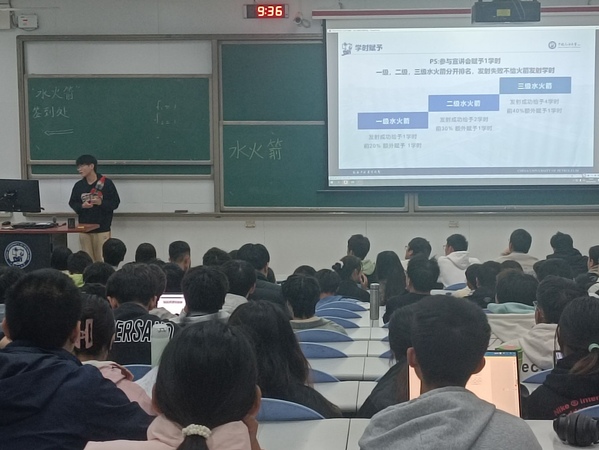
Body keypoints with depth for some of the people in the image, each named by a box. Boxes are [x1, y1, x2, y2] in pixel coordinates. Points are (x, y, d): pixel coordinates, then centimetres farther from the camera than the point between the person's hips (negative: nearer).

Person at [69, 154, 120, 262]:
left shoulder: (106, 183, -4)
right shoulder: (78, 185, 7)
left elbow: (115, 202, -3)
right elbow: (72, 203, 12)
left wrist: (101, 203, -19)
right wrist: (82, 206, -9)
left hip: (102, 228, -3)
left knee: (101, 259, -5)